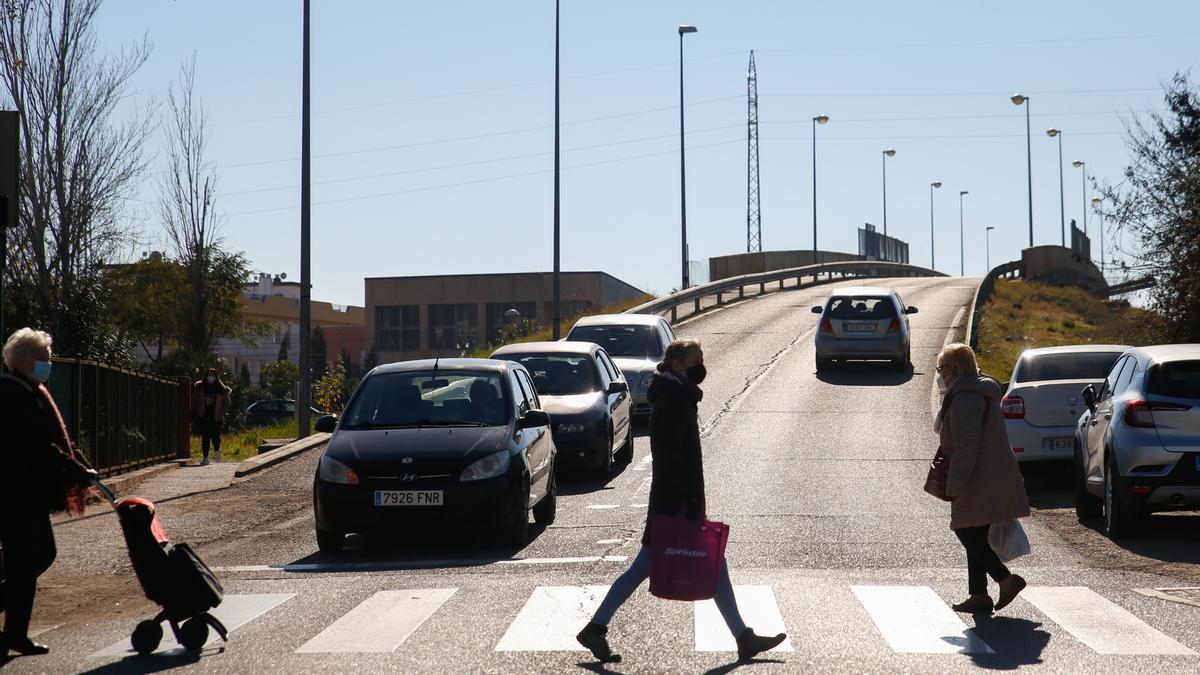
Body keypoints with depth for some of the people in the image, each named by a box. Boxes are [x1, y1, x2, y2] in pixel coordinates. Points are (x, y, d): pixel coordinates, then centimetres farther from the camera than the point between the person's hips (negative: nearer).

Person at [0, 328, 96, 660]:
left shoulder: (32, 394, 14)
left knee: (43, 555, 15)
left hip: (31, 494, 10)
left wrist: (81, 467, 3)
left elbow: (57, 438, 15)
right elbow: (38, 448, -23)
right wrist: (76, 471, -19)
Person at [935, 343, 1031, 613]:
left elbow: (966, 446, -22)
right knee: (974, 535, 12)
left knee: (967, 532, -7)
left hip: (982, 479, -10)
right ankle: (978, 595, 13)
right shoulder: (981, 393, 19)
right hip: (996, 477, 10)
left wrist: (954, 485, -21)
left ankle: (1006, 579, -14)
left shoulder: (964, 398, -15)